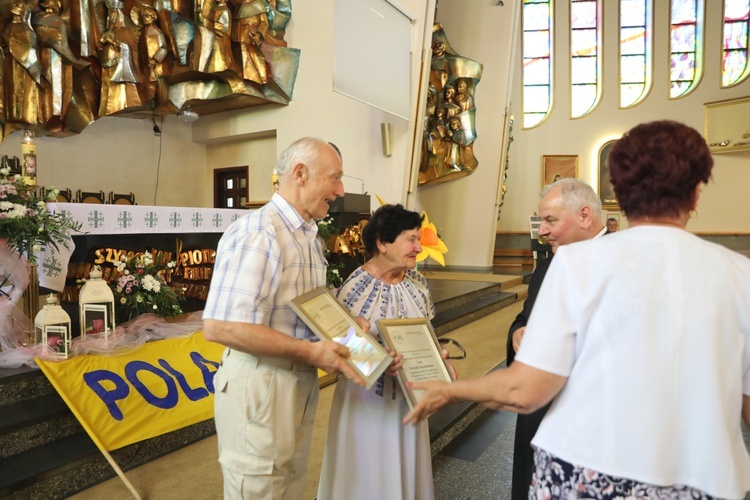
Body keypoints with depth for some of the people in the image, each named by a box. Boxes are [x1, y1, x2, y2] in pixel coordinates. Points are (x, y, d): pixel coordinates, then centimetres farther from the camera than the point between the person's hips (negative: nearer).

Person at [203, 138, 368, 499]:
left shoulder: (311, 237, 10)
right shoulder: (256, 233, -21)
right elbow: (220, 326, -29)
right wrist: (311, 352, -27)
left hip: (301, 380, 9)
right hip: (261, 384, -9)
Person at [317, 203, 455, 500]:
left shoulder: (418, 283, -2)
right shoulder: (354, 288, -19)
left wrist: (439, 357, -8)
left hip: (410, 398, 5)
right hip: (367, 401, -5)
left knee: (405, 469, 21)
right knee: (366, 475, 13)